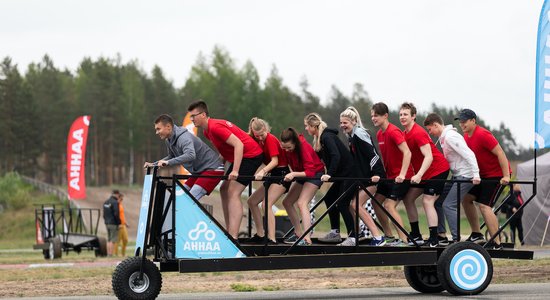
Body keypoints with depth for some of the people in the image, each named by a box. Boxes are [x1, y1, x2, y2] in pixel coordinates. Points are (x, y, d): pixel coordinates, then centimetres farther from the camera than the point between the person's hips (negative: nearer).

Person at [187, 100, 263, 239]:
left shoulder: (215, 127, -21)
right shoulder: (207, 131, 10)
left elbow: (238, 144, -28)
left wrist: (235, 171, -32)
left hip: (251, 155, -11)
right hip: (241, 156, 11)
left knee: (233, 193, -17)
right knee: (224, 190, 11)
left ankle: (233, 237, -23)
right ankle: (229, 231, 12)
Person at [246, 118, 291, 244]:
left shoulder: (271, 139, -16)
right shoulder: (258, 141, 9)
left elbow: (275, 161, -24)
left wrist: (263, 171, -37)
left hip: (282, 173, -10)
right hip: (273, 175, 10)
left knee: (267, 204, -22)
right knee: (252, 201, 10)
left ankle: (272, 239, -27)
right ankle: (260, 235, 15)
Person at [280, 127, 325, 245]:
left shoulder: (304, 147, -31)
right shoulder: (285, 147, -13)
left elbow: (310, 172, -35)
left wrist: (294, 174, -45)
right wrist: (292, 173, -19)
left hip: (315, 174, -8)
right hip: (301, 174, 8)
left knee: (302, 203, -23)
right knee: (287, 202, 6)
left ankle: (307, 239, -31)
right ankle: (298, 233, 16)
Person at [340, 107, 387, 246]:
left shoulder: (360, 134, -14)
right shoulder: (351, 136, 15)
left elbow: (372, 154, -22)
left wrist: (376, 174, -29)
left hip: (373, 176, -10)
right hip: (363, 177, 10)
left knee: (356, 204, -13)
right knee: (352, 204, 6)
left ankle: (378, 238, -15)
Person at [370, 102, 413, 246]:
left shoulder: (393, 131, -19)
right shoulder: (379, 134, 8)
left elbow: (407, 153, -26)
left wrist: (402, 174, -32)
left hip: (400, 177, -9)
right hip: (389, 175, 9)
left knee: (389, 205, -15)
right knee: (376, 201, 7)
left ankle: (403, 240, -11)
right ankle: (389, 236, 16)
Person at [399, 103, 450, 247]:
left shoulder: (418, 133, -22)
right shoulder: (405, 133, 6)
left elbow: (429, 157, -28)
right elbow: (408, 154, 13)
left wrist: (419, 175, -36)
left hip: (437, 169, -9)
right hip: (422, 173, 9)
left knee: (427, 201, -16)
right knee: (408, 198, 7)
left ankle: (434, 240, -16)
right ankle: (416, 236, 13)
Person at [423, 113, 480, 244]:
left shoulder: (450, 137, -18)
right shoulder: (443, 137, 13)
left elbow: (468, 154, -24)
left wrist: (476, 174, -29)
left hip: (465, 176, -10)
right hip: (457, 176, 10)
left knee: (448, 205, -15)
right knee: (437, 201, 10)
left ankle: (457, 239, -12)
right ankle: (441, 236, 13)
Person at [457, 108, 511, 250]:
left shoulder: (482, 135, -21)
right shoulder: (466, 136, 7)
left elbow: (500, 153, -23)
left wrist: (506, 176, -26)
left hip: (497, 174, -9)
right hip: (484, 174, 9)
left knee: (484, 206, -16)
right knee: (466, 198, 8)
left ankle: (496, 243, -14)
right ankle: (476, 234, 16)